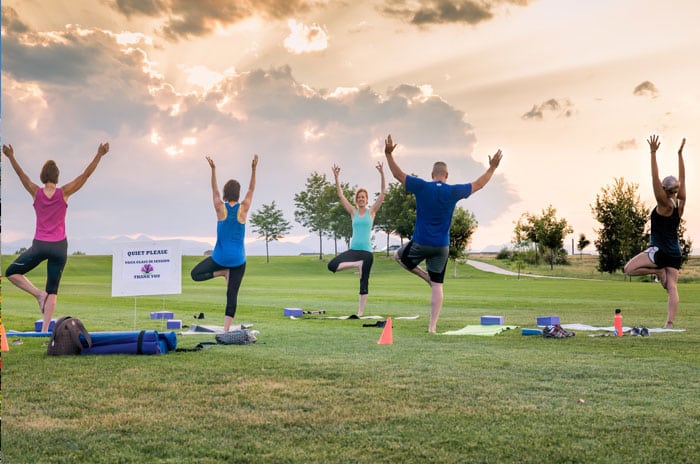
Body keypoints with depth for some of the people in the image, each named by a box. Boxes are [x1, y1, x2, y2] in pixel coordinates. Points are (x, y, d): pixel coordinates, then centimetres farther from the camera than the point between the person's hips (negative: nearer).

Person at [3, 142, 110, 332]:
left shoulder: (36, 193, -2)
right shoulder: (64, 193, -4)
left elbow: (22, 175, 4)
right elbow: (86, 174, -5)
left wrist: (11, 158, 7)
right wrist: (99, 155, -6)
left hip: (39, 245, -1)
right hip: (59, 246, 1)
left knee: (11, 273, 18)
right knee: (53, 291, 4)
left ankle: (39, 294, -1)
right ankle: (45, 329, -3)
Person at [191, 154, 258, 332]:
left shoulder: (221, 208, -8)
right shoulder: (243, 209, -7)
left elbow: (214, 190, 8)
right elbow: (251, 189, 5)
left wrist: (213, 169, 13)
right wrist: (254, 169, 5)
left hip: (220, 256, -1)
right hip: (238, 259, 1)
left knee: (195, 274, 19)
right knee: (232, 295, 2)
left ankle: (222, 272, 0)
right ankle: (226, 329, -5)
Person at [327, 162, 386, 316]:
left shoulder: (371, 211, 4)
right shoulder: (353, 212, 9)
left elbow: (383, 193, -4)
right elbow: (341, 195, 5)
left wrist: (382, 174, -13)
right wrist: (336, 178, -4)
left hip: (366, 251, -2)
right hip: (353, 249, 2)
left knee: (364, 283, 1)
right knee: (332, 265, -17)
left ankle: (360, 313, 8)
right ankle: (358, 264, -3)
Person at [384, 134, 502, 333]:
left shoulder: (422, 187, -7)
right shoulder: (454, 191, -3)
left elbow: (398, 174, 1)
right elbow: (478, 184, 12)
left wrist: (389, 154, 8)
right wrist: (492, 168, 24)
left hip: (421, 243, -2)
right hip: (442, 246, 2)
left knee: (398, 255, 27)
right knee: (437, 286, 6)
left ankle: (426, 276, 13)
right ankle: (432, 326, 3)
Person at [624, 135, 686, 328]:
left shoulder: (664, 205, -10)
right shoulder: (680, 205, 5)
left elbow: (655, 179, -17)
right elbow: (682, 178, 13)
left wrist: (653, 153, -19)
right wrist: (680, 154, 17)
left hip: (660, 251, -7)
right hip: (675, 253, 7)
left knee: (629, 268, -2)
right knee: (672, 287, 1)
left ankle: (659, 272, -6)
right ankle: (670, 322, -6)